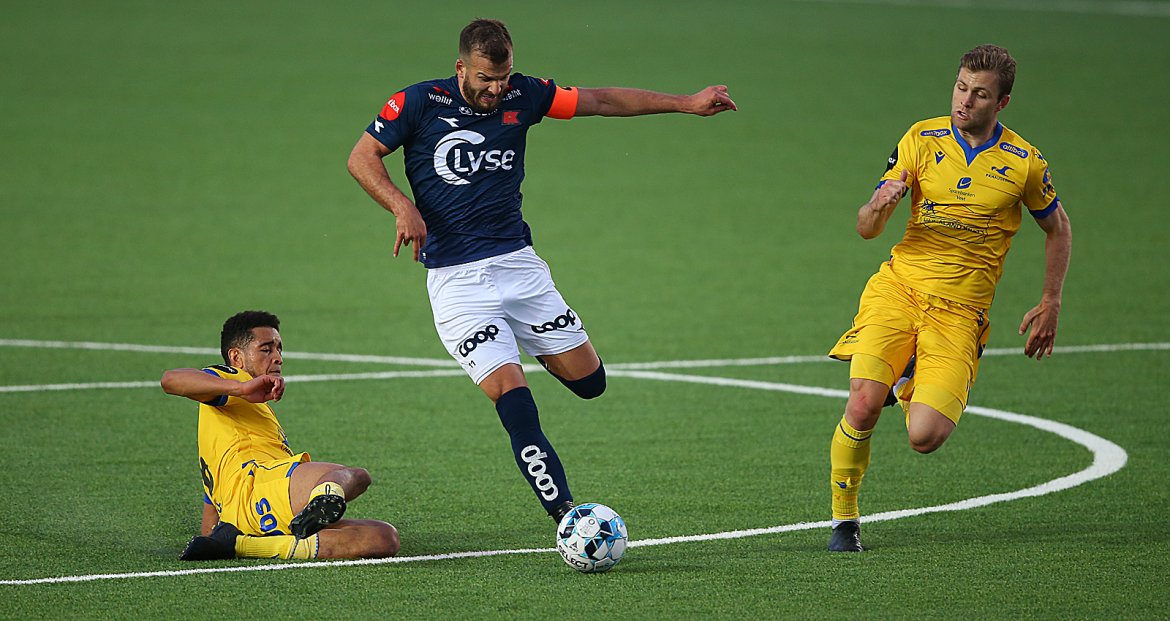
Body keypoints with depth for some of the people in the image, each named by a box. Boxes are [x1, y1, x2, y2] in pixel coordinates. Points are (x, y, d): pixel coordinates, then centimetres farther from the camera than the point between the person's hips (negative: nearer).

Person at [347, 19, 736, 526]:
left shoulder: (523, 97, 2)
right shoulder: (420, 102, -7)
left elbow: (602, 101, 11)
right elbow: (362, 157, -1)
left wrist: (687, 103, 11)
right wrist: (402, 207, -17)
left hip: (517, 262, 4)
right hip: (455, 278, -4)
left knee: (588, 381, 4)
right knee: (511, 396, -18)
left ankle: (526, 344, 34)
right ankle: (565, 516, -16)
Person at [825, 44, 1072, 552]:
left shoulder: (1024, 163, 0)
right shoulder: (922, 139, 2)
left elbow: (1057, 229, 18)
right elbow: (866, 228, 2)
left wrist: (1050, 304, 12)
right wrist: (879, 207, -21)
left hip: (960, 310, -1)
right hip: (898, 288, 1)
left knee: (925, 437, -17)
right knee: (863, 406, -22)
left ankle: (912, 386, 20)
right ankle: (844, 519, 1)